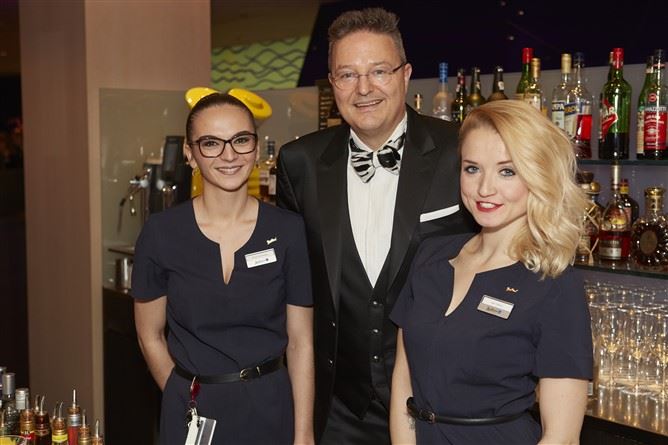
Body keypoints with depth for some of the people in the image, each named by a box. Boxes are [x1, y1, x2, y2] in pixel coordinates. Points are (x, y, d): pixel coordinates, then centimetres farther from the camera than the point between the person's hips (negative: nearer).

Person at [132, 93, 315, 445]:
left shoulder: (288, 231, -8)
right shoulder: (161, 233, -9)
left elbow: (300, 342, -6)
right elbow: (150, 337, 2)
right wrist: (186, 399, 5)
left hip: (270, 409, 1)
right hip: (191, 415, 0)